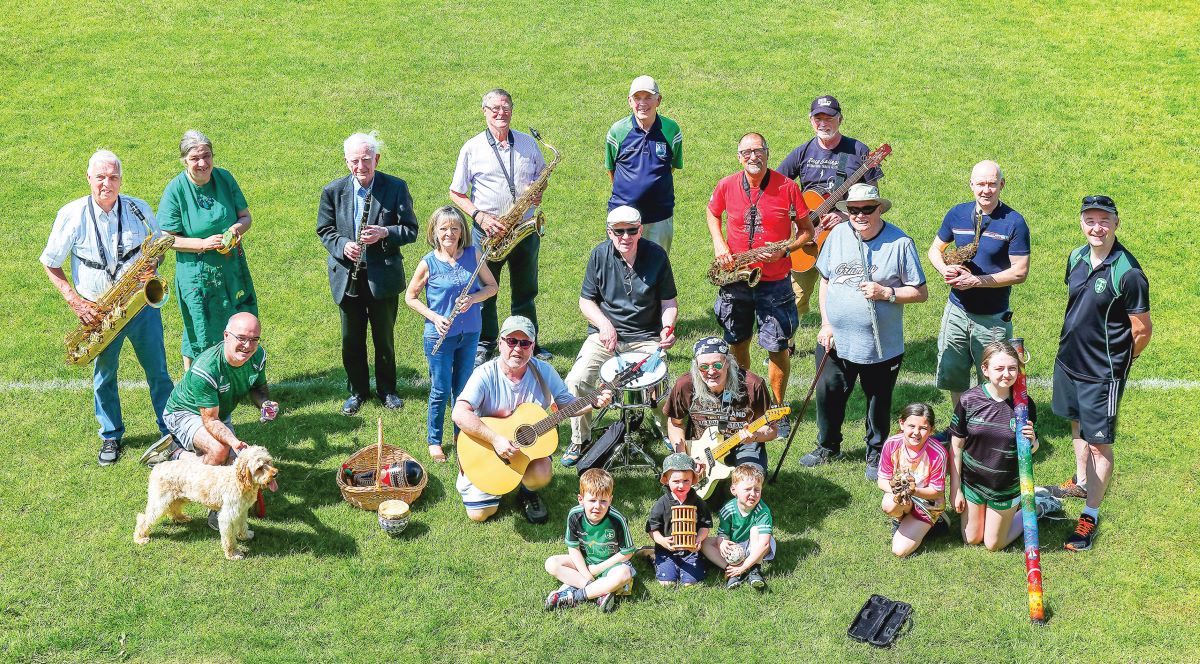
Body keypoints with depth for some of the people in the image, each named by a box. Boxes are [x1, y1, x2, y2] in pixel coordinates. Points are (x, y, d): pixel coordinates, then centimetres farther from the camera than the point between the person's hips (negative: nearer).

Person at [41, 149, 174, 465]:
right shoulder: (71, 215, -10)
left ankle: (171, 432, 21)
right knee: (104, 376, 13)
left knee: (158, 371, 7)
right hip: (98, 311, 0)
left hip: (141, 305, 1)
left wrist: (152, 266, -12)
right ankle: (111, 437, 31)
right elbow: (50, 265, -2)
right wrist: (74, 301, -13)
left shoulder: (139, 209, -6)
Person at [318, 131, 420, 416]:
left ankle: (387, 389, 29)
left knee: (384, 338, 12)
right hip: (347, 277, 1)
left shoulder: (396, 188, -6)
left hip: (383, 277, -1)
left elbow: (411, 230, -5)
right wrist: (342, 246, -15)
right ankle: (357, 391, 27)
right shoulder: (333, 191, -1)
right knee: (351, 340, 10)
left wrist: (384, 233, -23)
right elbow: (324, 230, 6)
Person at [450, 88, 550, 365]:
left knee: (525, 292, 13)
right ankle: (485, 345, 23)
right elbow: (456, 193, 0)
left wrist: (538, 191, -6)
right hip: (488, 232, -2)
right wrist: (479, 216, -15)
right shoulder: (472, 148, -3)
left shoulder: (528, 143, 5)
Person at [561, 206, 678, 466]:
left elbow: (668, 301, 3)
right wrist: (605, 324, -16)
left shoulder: (656, 255, -4)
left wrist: (667, 327, -17)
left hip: (645, 337, -1)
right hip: (605, 333, 1)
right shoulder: (600, 255, -3)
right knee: (576, 381, -21)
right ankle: (580, 440, 5)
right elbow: (586, 300, 3)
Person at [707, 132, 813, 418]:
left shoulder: (787, 188, -9)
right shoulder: (726, 186, -3)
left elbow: (807, 231, -2)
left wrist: (784, 250, -19)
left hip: (774, 281, -2)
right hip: (735, 279, 2)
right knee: (738, 344, 14)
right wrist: (718, 243, 1)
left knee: (778, 348, 0)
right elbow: (712, 213, 17)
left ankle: (777, 407, 17)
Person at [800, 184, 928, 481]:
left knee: (879, 402, 13)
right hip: (836, 340, 3)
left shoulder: (900, 242, -11)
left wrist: (886, 293, -22)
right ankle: (828, 446, 39)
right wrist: (826, 324, 2)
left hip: (882, 347, -3)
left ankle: (876, 455, 34)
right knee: (828, 395, 14)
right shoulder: (838, 234, 0)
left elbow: (921, 293, -7)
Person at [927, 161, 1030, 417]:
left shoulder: (1014, 222, -12)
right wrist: (944, 269, -10)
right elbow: (935, 249, 13)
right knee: (953, 377, 14)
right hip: (957, 310, 4)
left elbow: (1020, 272, -14)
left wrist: (976, 280, -20)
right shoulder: (958, 213, 1)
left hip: (993, 318, -4)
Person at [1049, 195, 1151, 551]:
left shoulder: (1128, 273, -23)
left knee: (1099, 441, 2)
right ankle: (1082, 481, 47)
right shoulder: (1077, 258, -1)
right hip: (1068, 360, 7)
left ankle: (1090, 515, 12)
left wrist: (1117, 361, -1)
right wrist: (1075, 343, 15)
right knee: (1078, 424, 25)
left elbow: (1142, 331, -15)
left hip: (1102, 373, -7)